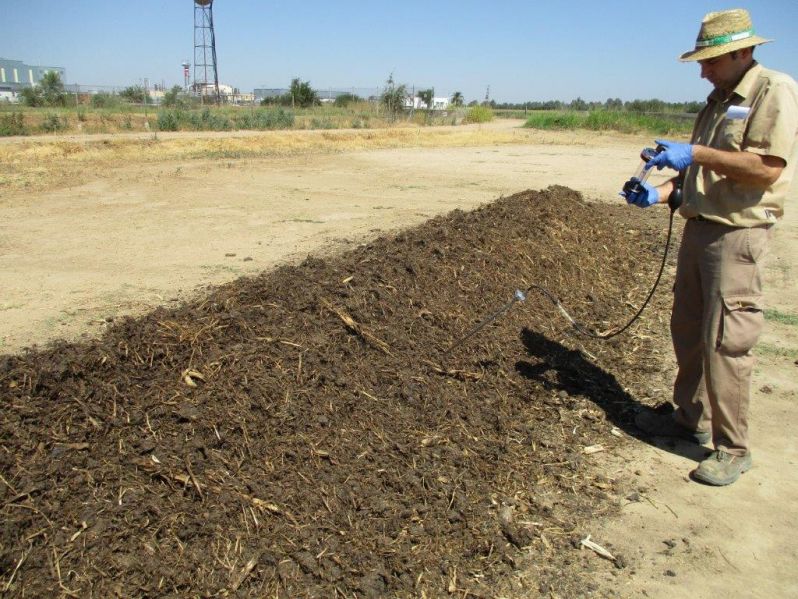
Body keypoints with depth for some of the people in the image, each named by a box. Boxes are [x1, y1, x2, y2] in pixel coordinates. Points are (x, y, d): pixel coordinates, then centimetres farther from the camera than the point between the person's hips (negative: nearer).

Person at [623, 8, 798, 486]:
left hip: (738, 234, -9)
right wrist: (660, 193, 3)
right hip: (699, 227, 9)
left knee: (726, 342, -6)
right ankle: (692, 417, 30)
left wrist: (696, 154, -19)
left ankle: (733, 449, 6)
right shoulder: (719, 101, 17)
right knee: (689, 331, 14)